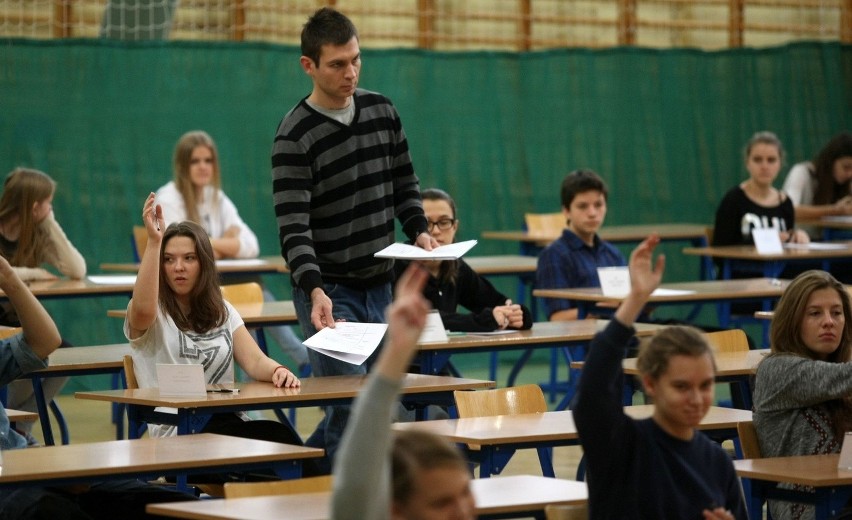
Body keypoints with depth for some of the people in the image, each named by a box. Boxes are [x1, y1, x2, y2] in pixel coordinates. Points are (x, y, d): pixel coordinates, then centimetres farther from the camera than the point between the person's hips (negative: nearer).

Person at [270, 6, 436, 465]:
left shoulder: (382, 111, 7)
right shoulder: (295, 136, -13)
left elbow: (405, 185, 18)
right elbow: (293, 227, -19)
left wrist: (419, 231, -1)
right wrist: (315, 290, -32)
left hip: (379, 288, 7)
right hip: (328, 293, -7)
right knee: (350, 408, -12)